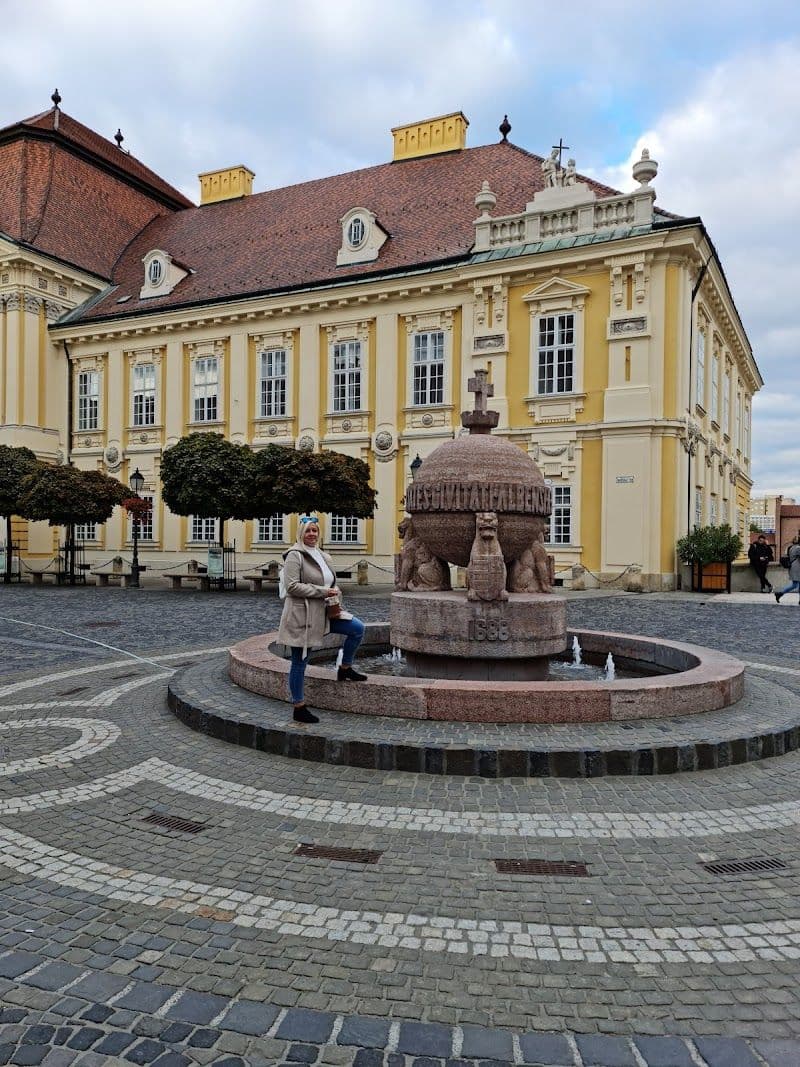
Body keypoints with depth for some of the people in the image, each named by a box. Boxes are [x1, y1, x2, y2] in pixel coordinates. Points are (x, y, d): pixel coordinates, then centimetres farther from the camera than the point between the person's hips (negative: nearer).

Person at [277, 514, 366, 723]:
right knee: (300, 662, 1)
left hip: (322, 612, 8)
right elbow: (292, 586, -21)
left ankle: (345, 669, 20)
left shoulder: (322, 556, 13)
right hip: (301, 614, -8)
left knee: (357, 628, 3)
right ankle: (299, 708, 13)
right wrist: (322, 592, -19)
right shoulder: (295, 555, -12)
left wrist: (334, 594, 5)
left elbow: (330, 582, 26)